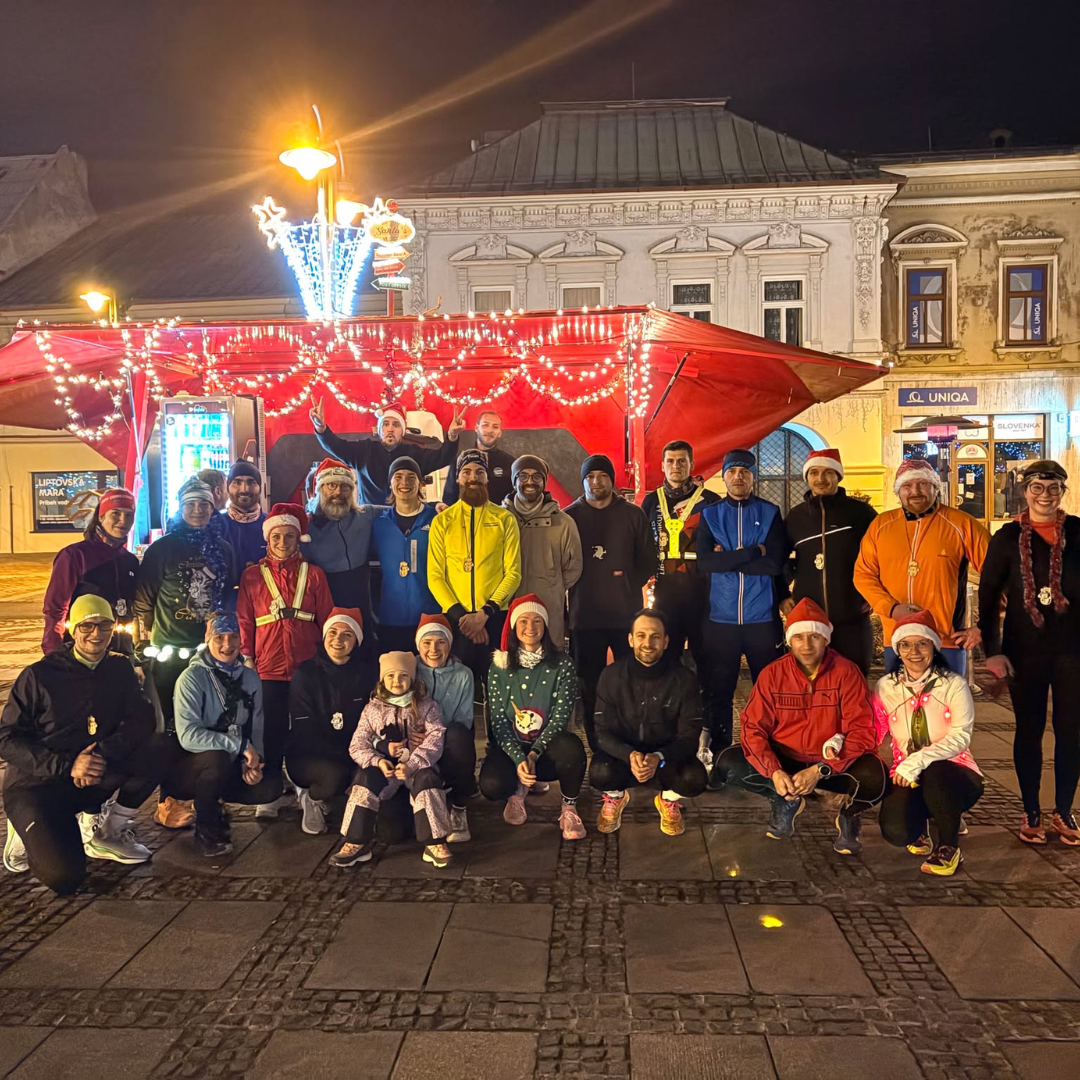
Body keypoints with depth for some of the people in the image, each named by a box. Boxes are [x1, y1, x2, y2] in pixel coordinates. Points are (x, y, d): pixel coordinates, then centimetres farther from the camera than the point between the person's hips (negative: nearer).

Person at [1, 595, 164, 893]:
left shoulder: (119, 668, 1)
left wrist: (104, 752, -26)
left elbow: (142, 720, -7)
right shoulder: (39, 675, -11)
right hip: (36, 784, -4)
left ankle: (107, 831, -1)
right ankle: (30, 832, 8)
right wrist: (68, 765, -24)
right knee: (64, 877, -26)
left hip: (92, 778, 5)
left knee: (154, 752, -21)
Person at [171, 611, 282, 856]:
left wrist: (254, 760, -14)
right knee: (217, 758, -36)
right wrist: (240, 745, -28)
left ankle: (215, 803, 11)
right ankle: (206, 830, -10)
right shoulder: (192, 677, -15)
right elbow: (188, 735, -26)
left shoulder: (251, 678, 2)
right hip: (190, 768, -5)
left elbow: (256, 728, 6)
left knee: (271, 785, -18)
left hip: (230, 767, 5)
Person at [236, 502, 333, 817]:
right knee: (272, 732, 5)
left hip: (307, 667, 0)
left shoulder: (313, 574, 6)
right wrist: (246, 659, 0)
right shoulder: (252, 575, 6)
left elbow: (327, 619, 5)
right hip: (268, 668, 0)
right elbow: (244, 621, 5)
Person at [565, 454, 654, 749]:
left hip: (627, 614, 0)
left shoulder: (633, 515, 7)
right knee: (589, 688, 3)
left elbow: (648, 561, 8)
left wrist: (629, 583, -6)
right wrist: (576, 587, -5)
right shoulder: (569, 517, 6)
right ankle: (597, 748, 13)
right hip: (585, 616, 0)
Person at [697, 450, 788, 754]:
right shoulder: (710, 515, 6)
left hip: (762, 617, -1)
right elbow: (704, 562, -9)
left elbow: (774, 564, -10)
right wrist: (752, 552, -14)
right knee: (719, 690, 7)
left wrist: (727, 559, -10)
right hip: (721, 617, 1)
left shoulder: (770, 513, 3)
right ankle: (720, 752, 20)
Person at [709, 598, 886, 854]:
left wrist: (820, 770, -27)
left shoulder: (846, 672, -12)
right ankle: (785, 802, 6)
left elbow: (862, 732, -16)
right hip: (783, 761, 2)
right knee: (728, 764, -23)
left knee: (873, 777, -34)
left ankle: (848, 815, 4)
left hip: (831, 765, -2)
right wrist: (774, 772, -27)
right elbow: (754, 728, -9)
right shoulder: (772, 674, -7)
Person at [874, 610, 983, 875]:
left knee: (934, 773, -38)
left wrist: (919, 760, -31)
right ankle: (920, 827, 13)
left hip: (953, 775, -2)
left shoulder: (954, 684, -5)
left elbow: (961, 736, -16)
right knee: (896, 831, -28)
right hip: (906, 779, 2)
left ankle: (949, 848, -10)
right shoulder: (886, 687, 3)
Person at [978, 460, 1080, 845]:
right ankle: (1031, 814, 21)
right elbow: (988, 594, 0)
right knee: (1029, 731, 8)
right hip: (1024, 651, -1)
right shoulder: (1008, 537, -1)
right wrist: (991, 649, -5)